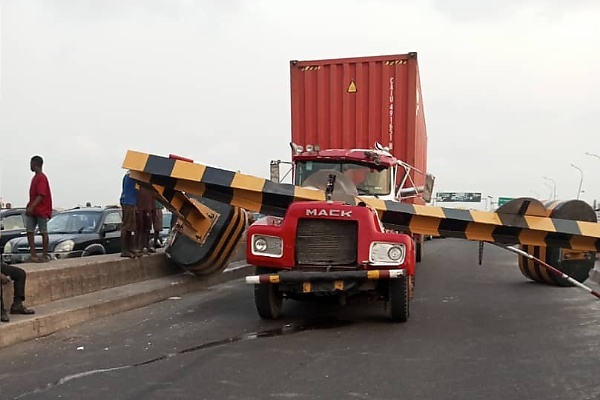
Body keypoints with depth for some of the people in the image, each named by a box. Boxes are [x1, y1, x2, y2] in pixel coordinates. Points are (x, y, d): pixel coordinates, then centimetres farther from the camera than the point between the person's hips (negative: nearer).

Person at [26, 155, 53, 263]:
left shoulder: (42, 178, -13)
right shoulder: (35, 177, 16)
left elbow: (41, 195, -21)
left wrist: (32, 207, -28)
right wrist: (29, 207, 20)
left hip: (41, 210, -9)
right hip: (32, 210, 9)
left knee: (43, 232, -1)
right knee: (29, 231, 2)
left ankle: (45, 255, 5)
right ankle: (33, 255, 4)